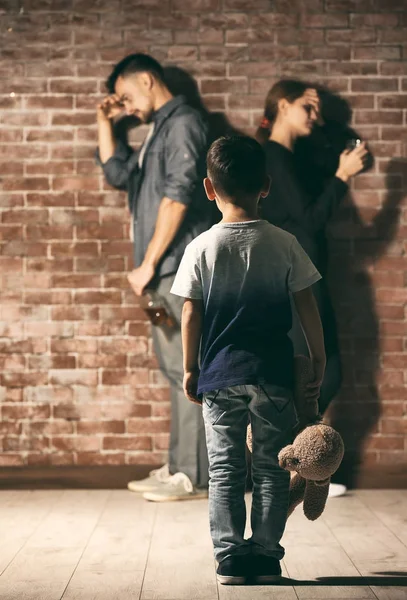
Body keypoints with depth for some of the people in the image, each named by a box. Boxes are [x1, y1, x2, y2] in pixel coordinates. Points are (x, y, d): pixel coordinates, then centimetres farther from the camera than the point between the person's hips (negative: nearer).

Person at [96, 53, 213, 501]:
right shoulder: (159, 131, 22)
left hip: (179, 265, -10)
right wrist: (105, 124, 22)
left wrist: (148, 263, -18)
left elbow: (177, 196, -18)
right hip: (167, 271, 10)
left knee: (185, 367, -9)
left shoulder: (182, 123, -8)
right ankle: (181, 468, 16)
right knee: (177, 368, 10)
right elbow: (116, 173, 30)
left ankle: (194, 475, -6)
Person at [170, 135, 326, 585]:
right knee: (271, 469, 10)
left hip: (220, 375, 0)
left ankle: (230, 557, 8)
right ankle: (266, 556, 12)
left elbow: (191, 315, -3)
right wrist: (318, 359, 9)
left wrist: (190, 370, 8)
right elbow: (307, 307, -1)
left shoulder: (201, 248, -6)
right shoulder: (284, 244, -5)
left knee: (225, 471, 8)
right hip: (273, 375, 0)